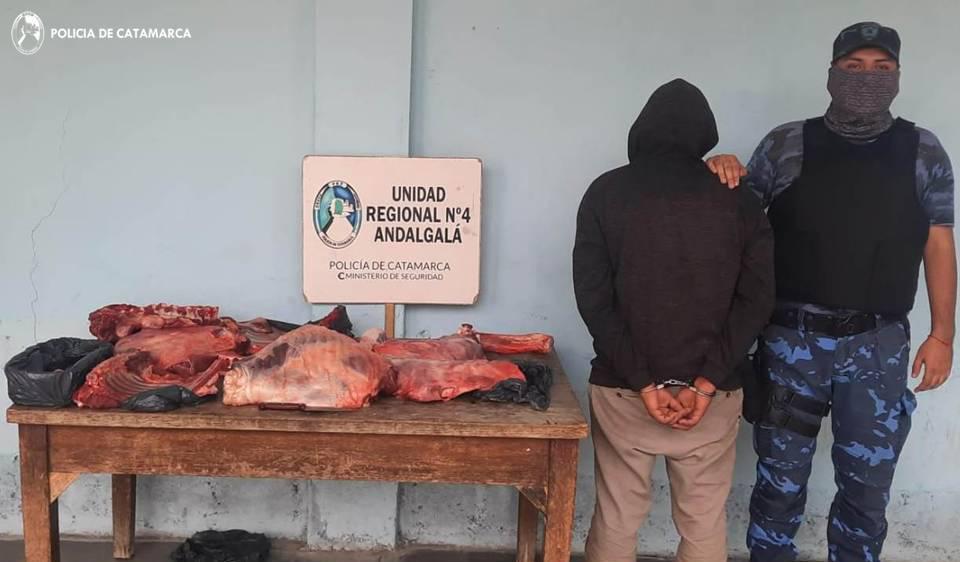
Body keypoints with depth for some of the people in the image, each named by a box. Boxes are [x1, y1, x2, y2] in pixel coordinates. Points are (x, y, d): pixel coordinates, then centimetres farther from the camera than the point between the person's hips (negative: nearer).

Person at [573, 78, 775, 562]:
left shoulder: (606, 193, -2)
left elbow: (593, 296, -9)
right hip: (712, 393, 1)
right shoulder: (738, 200, 1)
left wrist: (643, 383, -10)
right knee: (704, 523, 14)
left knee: (617, 521, 11)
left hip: (622, 388, -1)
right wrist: (706, 382, -8)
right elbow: (756, 298, -5)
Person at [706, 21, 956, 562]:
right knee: (781, 473, 11)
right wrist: (723, 172, -13)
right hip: (794, 338, -1)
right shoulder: (787, 143, 2)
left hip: (880, 345, 1)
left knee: (869, 482, 12)